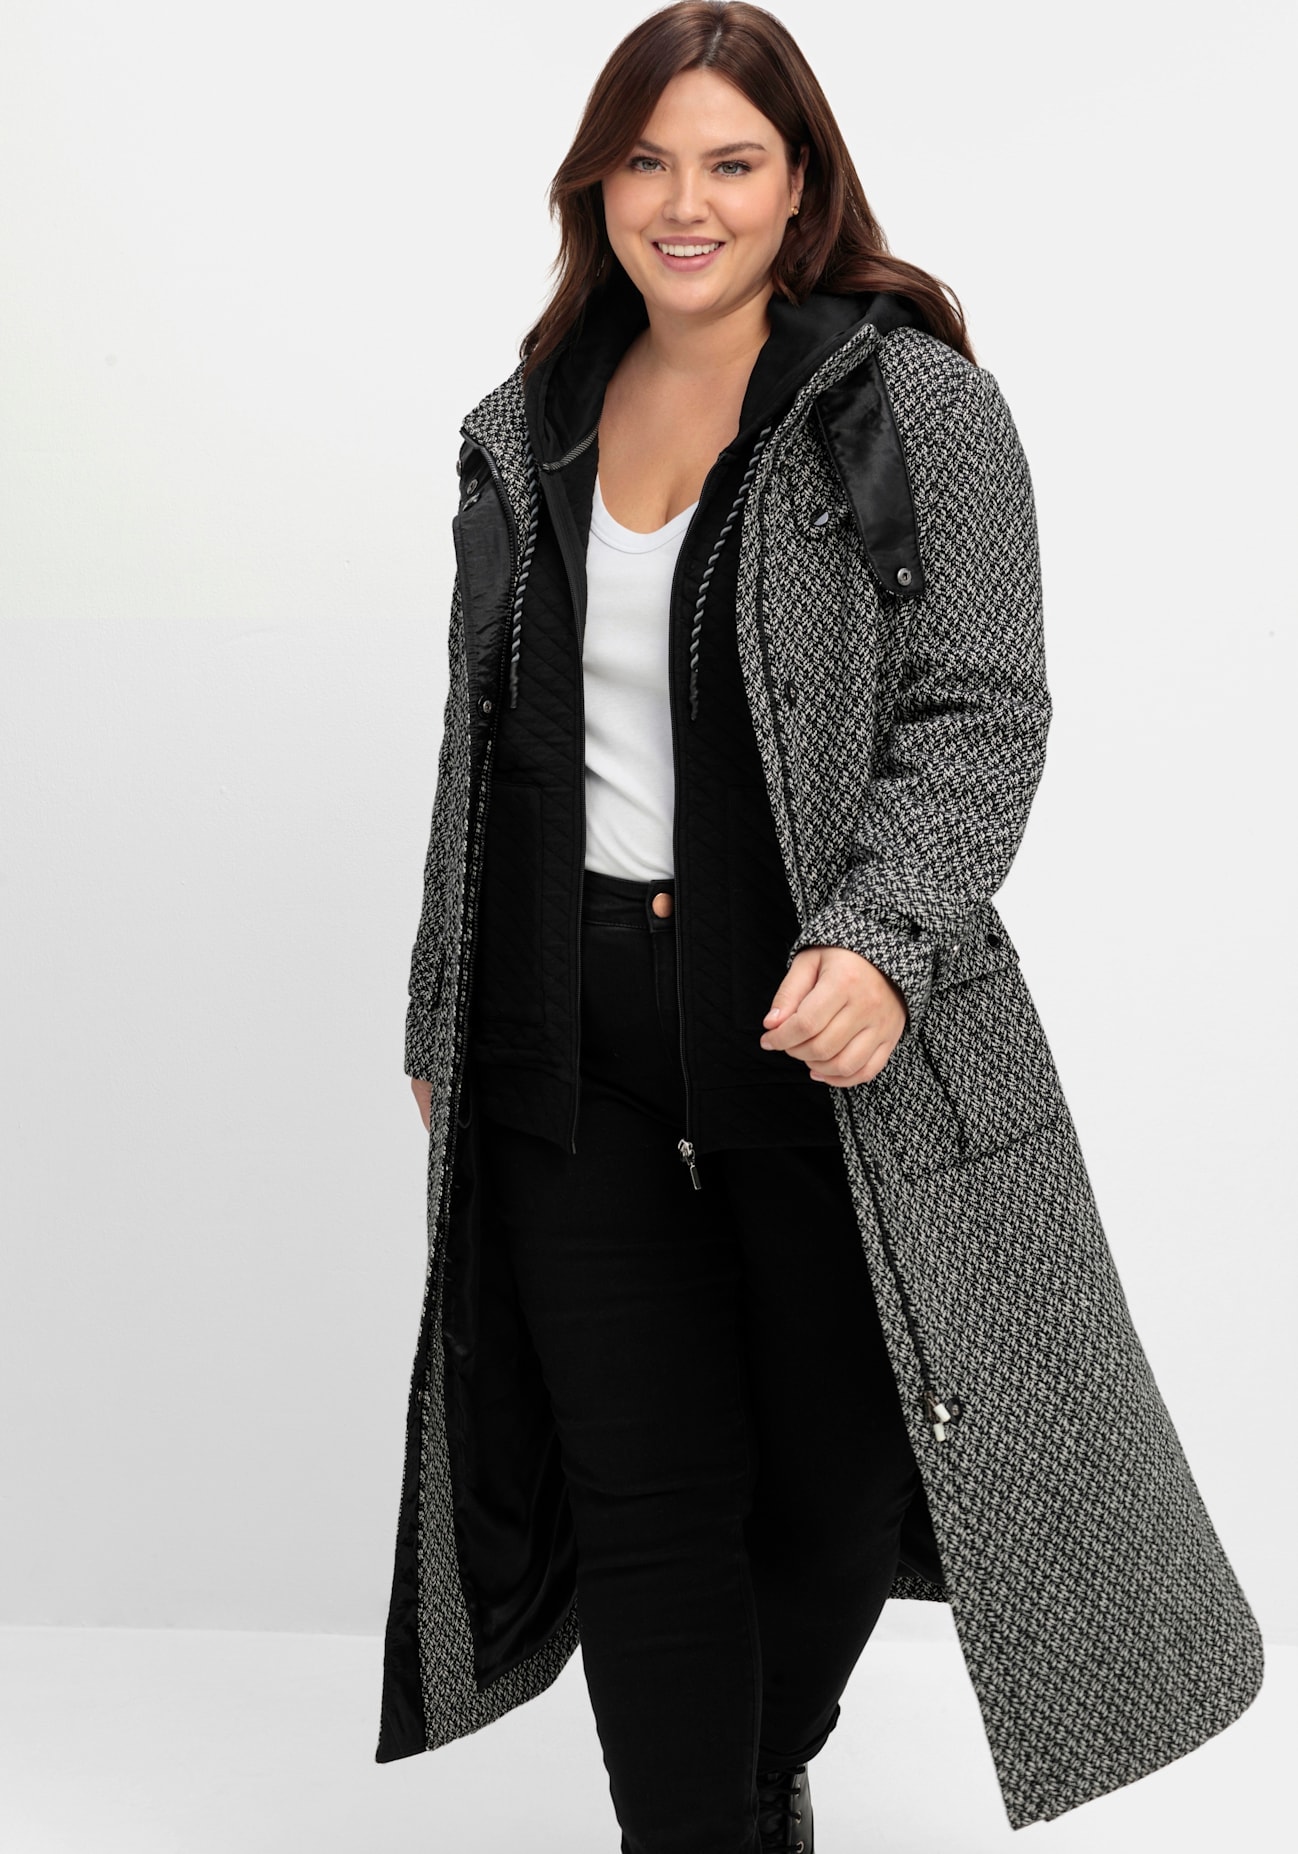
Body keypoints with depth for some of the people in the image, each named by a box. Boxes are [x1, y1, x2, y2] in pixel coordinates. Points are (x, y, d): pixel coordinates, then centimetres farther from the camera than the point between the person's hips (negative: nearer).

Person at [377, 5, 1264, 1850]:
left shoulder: (917, 408, -4)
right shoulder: (527, 432, 11)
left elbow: (982, 714, -10)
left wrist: (880, 941, -26)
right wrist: (443, 1022, 17)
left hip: (829, 1043, -3)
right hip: (572, 1044, 4)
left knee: (839, 1471, 11)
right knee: (643, 1489, 4)